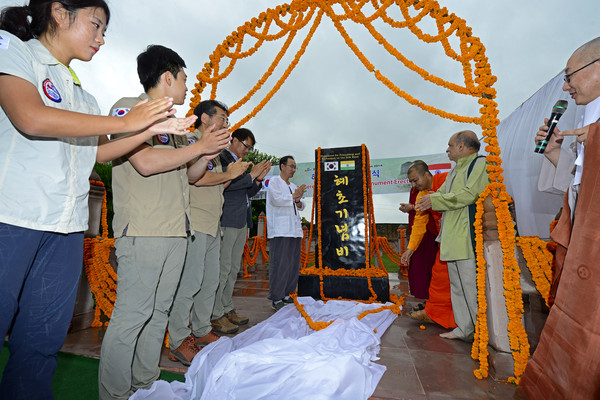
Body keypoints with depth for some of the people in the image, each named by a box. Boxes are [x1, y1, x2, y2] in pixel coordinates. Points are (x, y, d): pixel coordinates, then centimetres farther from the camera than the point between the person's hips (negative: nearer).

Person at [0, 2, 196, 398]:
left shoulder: (82, 95, 21)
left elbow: (100, 151, 19)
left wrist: (152, 128, 9)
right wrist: (126, 121, -11)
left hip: (66, 225, 6)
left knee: (42, 342, 10)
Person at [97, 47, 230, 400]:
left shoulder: (173, 126, 22)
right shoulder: (129, 108, -1)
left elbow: (188, 175, 26)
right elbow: (145, 162, -17)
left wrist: (209, 155, 9)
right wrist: (199, 146, -9)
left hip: (177, 231, 8)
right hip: (143, 231, -8)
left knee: (159, 312, 13)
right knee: (131, 315, -3)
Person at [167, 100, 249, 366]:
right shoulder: (190, 140, -3)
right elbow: (195, 177, -20)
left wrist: (232, 175, 12)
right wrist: (229, 174, -8)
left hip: (212, 225, 9)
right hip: (195, 223, -9)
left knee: (210, 281, 12)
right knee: (190, 281, -7)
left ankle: (202, 332, 25)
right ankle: (178, 342, 6)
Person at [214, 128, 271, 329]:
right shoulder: (221, 158, -4)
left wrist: (259, 179, 7)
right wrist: (251, 174, -13)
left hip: (241, 221, 9)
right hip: (227, 221, -9)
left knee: (234, 268, 13)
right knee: (223, 267, -5)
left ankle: (226, 309, 24)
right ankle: (214, 315, 6)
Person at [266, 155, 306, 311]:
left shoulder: (293, 186, 23)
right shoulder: (274, 181, 1)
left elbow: (301, 206, 21)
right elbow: (276, 199, -15)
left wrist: (298, 201, -1)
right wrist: (294, 196, -5)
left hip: (294, 230, 8)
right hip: (280, 230, -8)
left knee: (293, 264, 10)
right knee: (279, 264, -8)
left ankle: (286, 294, 21)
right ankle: (276, 299, 0)